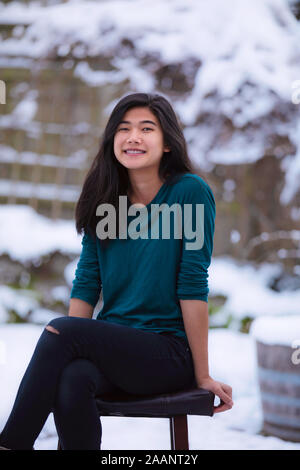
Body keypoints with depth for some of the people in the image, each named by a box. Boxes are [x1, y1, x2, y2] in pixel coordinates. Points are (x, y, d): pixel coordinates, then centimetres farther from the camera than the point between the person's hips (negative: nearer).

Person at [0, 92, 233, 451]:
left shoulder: (190, 192, -7)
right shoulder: (103, 199, 9)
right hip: (112, 347, 4)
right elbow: (87, 282, 6)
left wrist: (202, 376, -8)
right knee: (72, 380, -32)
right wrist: (62, 353, -8)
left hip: (169, 353, -4)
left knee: (61, 330, -26)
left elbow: (193, 285, -10)